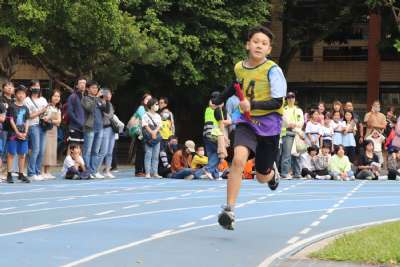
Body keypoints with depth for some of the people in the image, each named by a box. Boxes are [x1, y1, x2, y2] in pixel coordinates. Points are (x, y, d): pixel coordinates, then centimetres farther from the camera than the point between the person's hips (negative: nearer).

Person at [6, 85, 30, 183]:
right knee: (11, 154, -4)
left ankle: (21, 174, 13)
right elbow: (11, 121, -7)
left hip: (23, 135, 5)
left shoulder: (25, 108, 12)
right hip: (13, 134, -5)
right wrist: (18, 133, -12)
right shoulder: (12, 107, -3)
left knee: (22, 155, 6)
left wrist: (25, 133, -2)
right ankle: (9, 174, -2)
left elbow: (26, 122, 12)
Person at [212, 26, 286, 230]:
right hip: (247, 123, 2)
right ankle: (229, 210, -24)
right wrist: (219, 99, 37)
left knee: (262, 177, 9)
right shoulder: (239, 68, 2)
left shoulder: (272, 70, -14)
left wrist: (252, 104, -32)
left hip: (269, 125, -2)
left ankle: (272, 172, 49)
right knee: (239, 159, -26)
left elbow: (277, 102, -19)